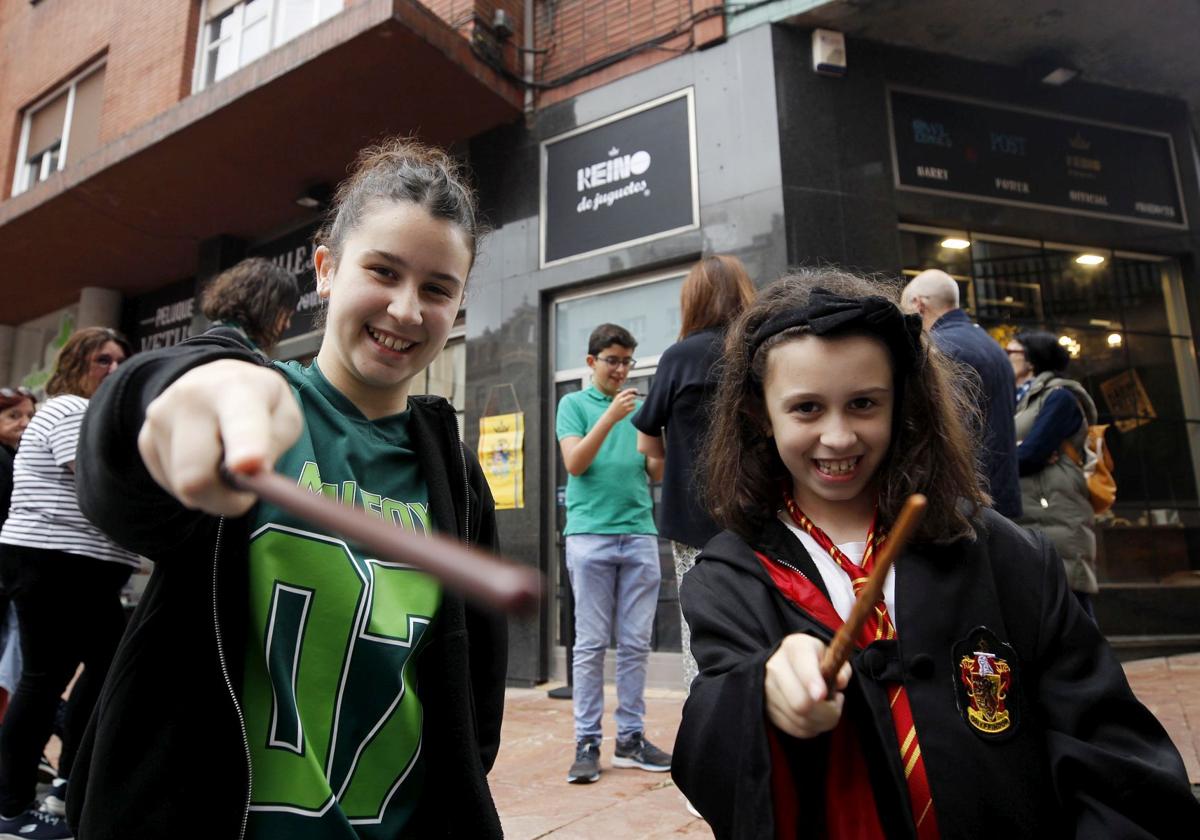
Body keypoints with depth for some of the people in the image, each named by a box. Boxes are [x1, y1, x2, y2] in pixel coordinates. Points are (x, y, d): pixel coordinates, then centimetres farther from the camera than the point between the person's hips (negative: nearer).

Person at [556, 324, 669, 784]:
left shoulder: (641, 407, 15)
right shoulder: (573, 404, 8)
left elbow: (656, 473, 10)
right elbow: (575, 463, -6)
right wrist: (610, 417, -16)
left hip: (640, 534, 3)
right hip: (591, 534, -3)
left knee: (636, 643, 6)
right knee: (591, 643, 0)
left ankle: (631, 738, 16)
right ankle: (587, 742, 8)